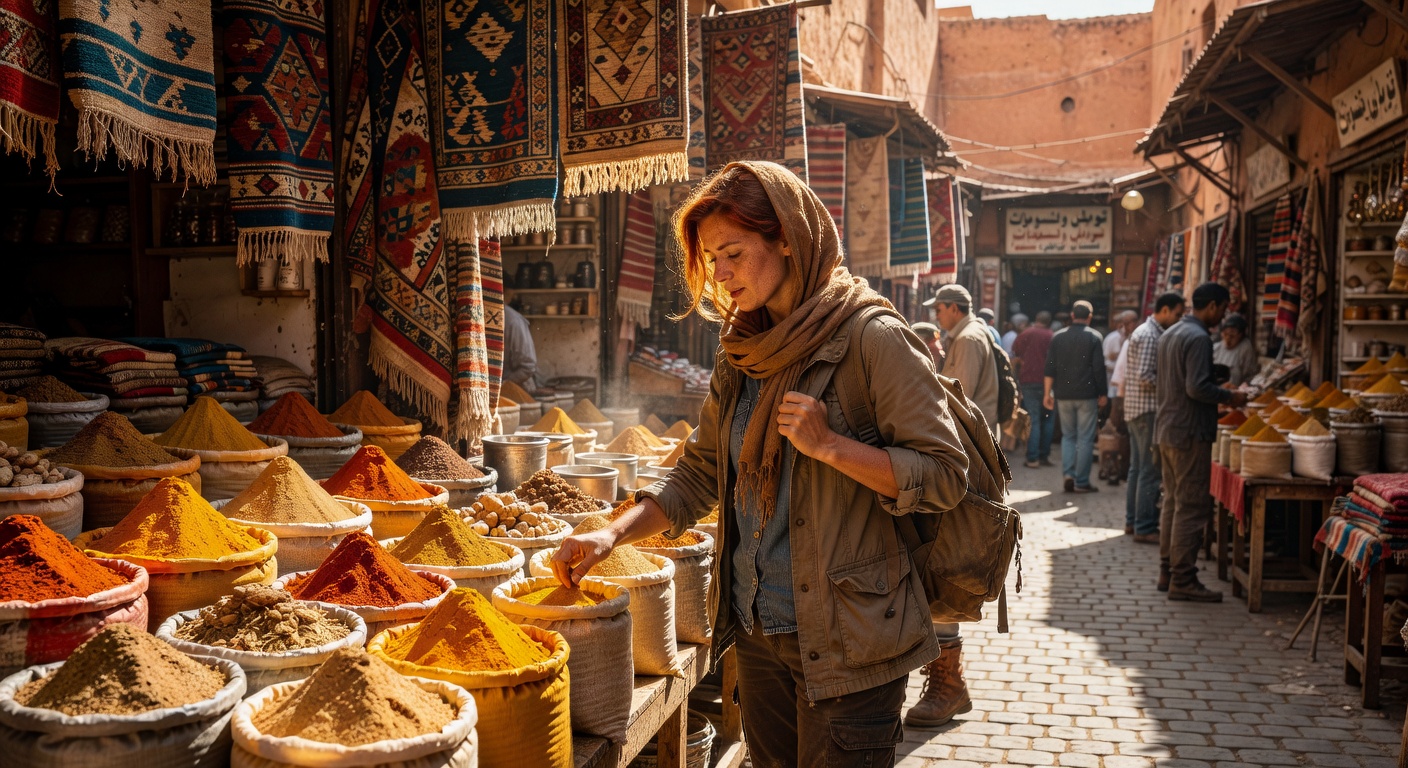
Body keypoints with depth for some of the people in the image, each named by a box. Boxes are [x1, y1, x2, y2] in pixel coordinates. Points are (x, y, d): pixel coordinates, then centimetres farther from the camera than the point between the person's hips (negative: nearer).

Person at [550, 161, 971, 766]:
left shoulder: (872, 339, -12)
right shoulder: (742, 354, 9)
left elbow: (944, 476, -13)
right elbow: (699, 476, 13)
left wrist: (828, 445, -23)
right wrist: (612, 535, 0)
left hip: (844, 642, -6)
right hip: (757, 633, 7)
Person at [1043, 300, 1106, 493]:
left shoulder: (1058, 337, 5)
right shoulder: (1094, 337, -4)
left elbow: (1050, 368, 3)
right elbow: (1099, 368, -6)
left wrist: (1048, 393, 6)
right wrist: (1103, 394, 2)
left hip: (1063, 395, 3)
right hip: (1087, 395, -3)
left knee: (1068, 435, 14)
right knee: (1085, 438, 2)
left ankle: (1068, 474, -1)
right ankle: (1081, 482, 2)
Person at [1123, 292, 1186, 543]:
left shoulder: (1147, 332, 16)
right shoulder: (1150, 336, -16)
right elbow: (1146, 378, -22)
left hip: (1136, 409, 11)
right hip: (1148, 409, -11)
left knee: (1138, 468, 15)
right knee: (1151, 471, -6)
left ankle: (1133, 521, 22)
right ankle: (1145, 528, -3)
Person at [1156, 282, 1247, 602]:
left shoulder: (1170, 333, 14)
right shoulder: (1198, 338, -16)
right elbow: (1197, 387, -25)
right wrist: (1229, 397, -9)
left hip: (1166, 429, 10)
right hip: (1190, 433, -10)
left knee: (1173, 502, 15)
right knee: (1192, 507, -5)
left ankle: (1167, 572, 21)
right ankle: (1182, 580, -1)